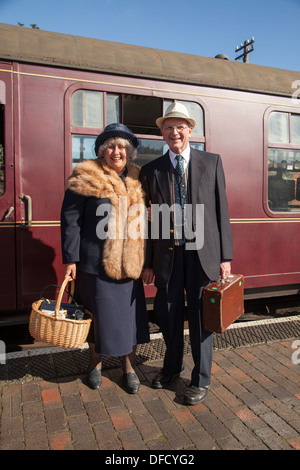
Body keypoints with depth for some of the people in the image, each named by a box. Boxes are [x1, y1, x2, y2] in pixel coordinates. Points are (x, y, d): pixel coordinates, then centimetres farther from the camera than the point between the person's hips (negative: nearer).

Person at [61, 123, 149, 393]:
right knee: (99, 316, 7)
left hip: (129, 264, 4)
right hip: (96, 263, -4)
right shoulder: (86, 177, -4)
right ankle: (95, 364, 33)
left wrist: (145, 259, 14)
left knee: (130, 315, 10)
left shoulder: (136, 180, 10)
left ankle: (129, 367, 30)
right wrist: (71, 259, -9)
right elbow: (70, 219, -5)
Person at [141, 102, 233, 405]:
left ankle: (201, 379, 29)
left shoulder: (212, 162, 4)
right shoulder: (151, 170, 6)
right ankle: (172, 367, 40)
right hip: (167, 253, 2)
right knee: (168, 314, 13)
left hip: (202, 251, -1)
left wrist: (225, 256, -2)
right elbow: (149, 218, 6)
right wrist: (148, 262, 4)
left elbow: (221, 210, 2)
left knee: (200, 315, 8)